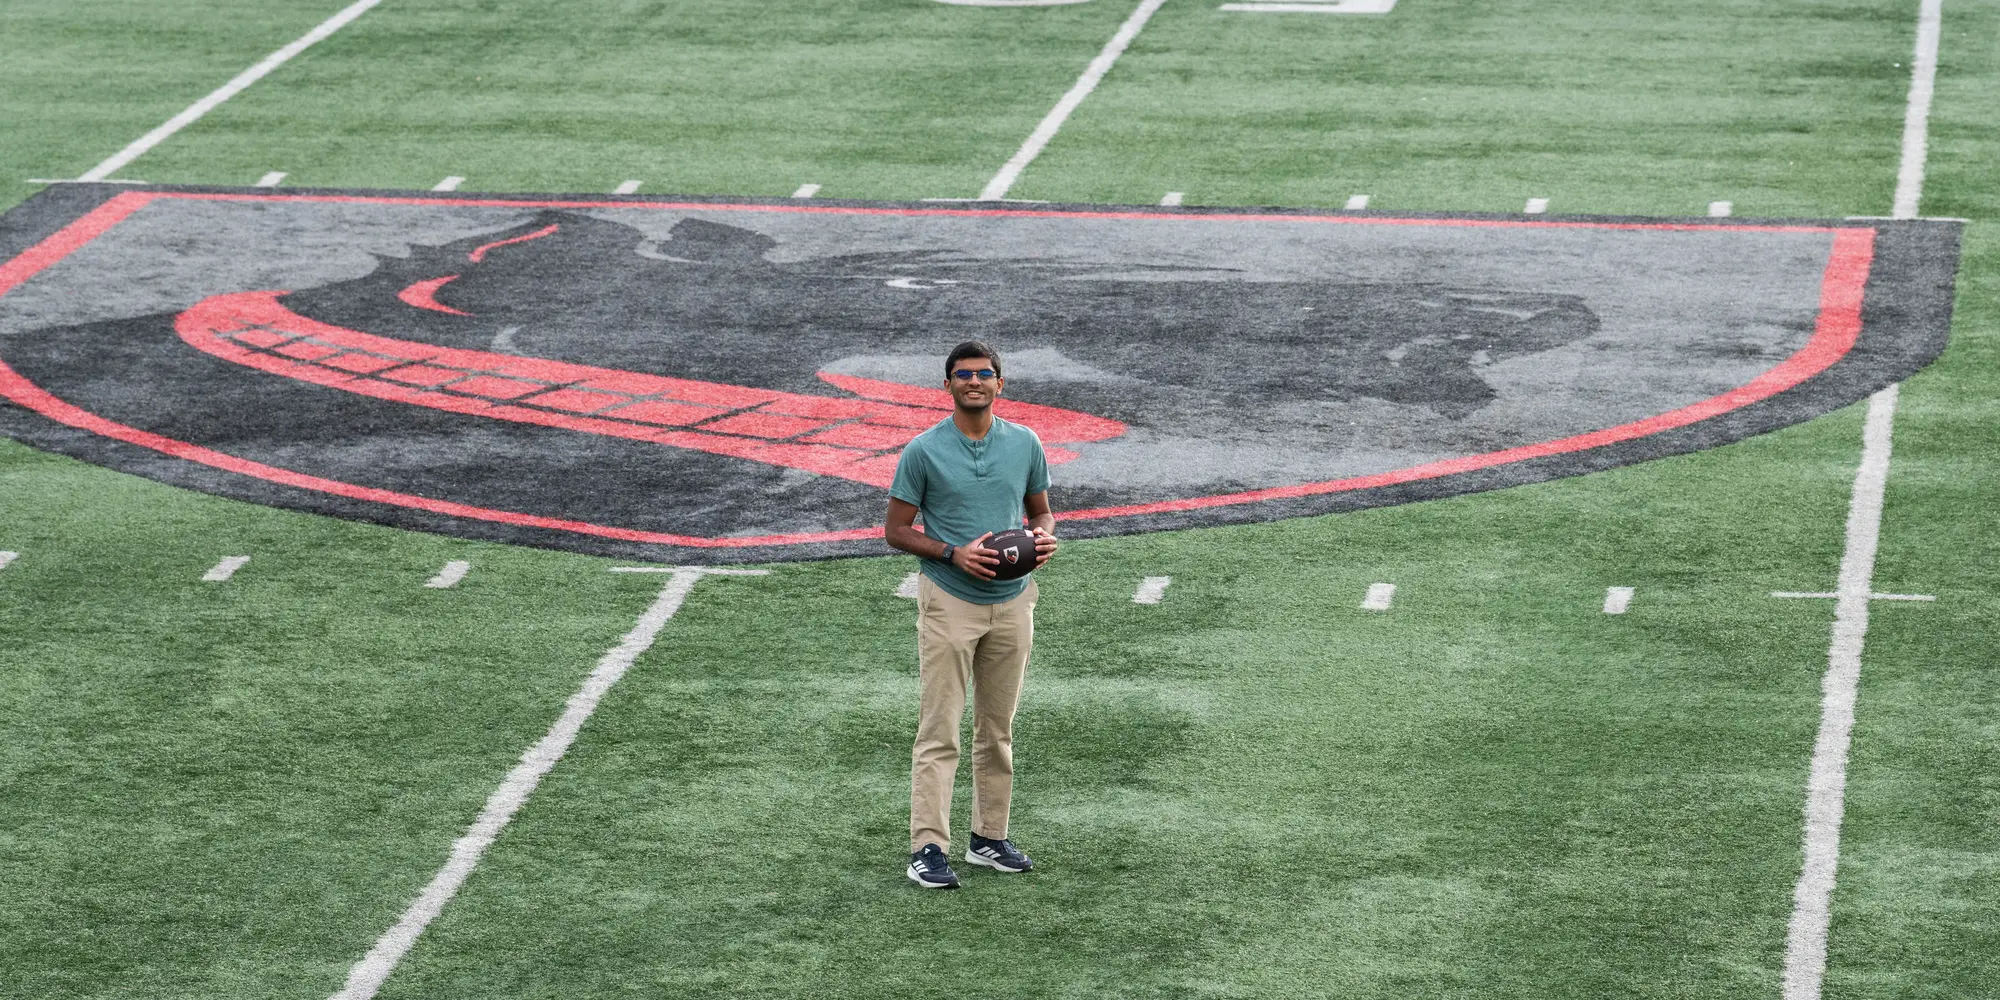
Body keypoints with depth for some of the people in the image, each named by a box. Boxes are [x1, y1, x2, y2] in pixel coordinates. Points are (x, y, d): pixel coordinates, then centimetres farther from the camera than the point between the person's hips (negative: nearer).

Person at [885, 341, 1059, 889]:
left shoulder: (1025, 444, 5)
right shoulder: (924, 451, -6)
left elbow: (1041, 512, 16)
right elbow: (897, 530, -3)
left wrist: (1044, 538, -8)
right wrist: (953, 553, -17)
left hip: (1013, 602, 4)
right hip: (949, 603, -4)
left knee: (998, 730, 12)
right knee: (939, 732, -7)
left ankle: (989, 839, 21)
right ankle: (928, 849, -8)